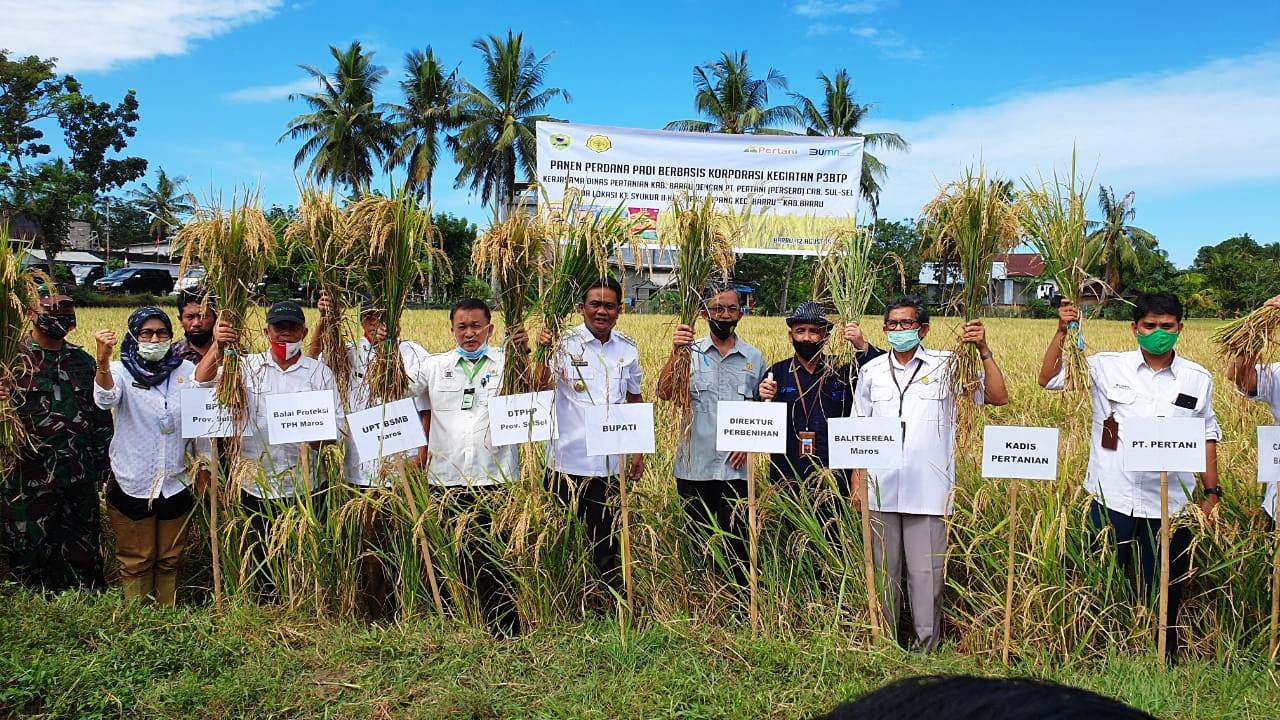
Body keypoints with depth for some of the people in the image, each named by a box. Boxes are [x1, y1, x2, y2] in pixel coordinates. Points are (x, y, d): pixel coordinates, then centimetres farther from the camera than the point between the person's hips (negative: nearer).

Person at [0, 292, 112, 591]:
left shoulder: (83, 360, 10)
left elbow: (101, 414, 14)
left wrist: (103, 463, 12)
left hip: (80, 475, 3)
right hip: (30, 475, -3)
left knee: (82, 548, 12)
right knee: (30, 548, 5)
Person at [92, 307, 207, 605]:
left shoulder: (185, 370, 2)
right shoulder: (121, 371, -5)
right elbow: (105, 398, -26)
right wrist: (102, 361, -49)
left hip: (176, 483, 2)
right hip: (132, 485, -2)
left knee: (170, 561, 16)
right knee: (136, 562, 11)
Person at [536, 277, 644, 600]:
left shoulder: (628, 349, 6)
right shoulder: (564, 344, -6)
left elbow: (635, 399, 16)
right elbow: (540, 387, -18)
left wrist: (640, 451, 14)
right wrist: (543, 352, -34)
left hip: (610, 464, 3)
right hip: (568, 461, -3)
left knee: (606, 542, 14)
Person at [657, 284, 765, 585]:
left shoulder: (754, 358, 7)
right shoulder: (690, 352, 1)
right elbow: (665, 393, -11)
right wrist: (675, 353, -23)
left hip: (735, 467, 0)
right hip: (694, 466, 0)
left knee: (735, 538, 3)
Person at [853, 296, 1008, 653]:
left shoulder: (946, 366, 0)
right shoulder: (872, 371, 8)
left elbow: (998, 397, -6)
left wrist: (983, 351, -16)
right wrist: (857, 481, 7)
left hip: (929, 491, -3)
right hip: (881, 490, 3)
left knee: (926, 573, 1)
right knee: (883, 570, 12)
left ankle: (926, 647, 15)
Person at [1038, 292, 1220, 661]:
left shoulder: (1198, 378, 5)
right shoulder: (1107, 367, -1)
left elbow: (1207, 436, 13)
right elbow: (1049, 379, -2)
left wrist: (1212, 493, 10)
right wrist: (1062, 331, -12)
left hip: (1170, 505, 2)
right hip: (1113, 500, -1)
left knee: (1164, 595, 12)